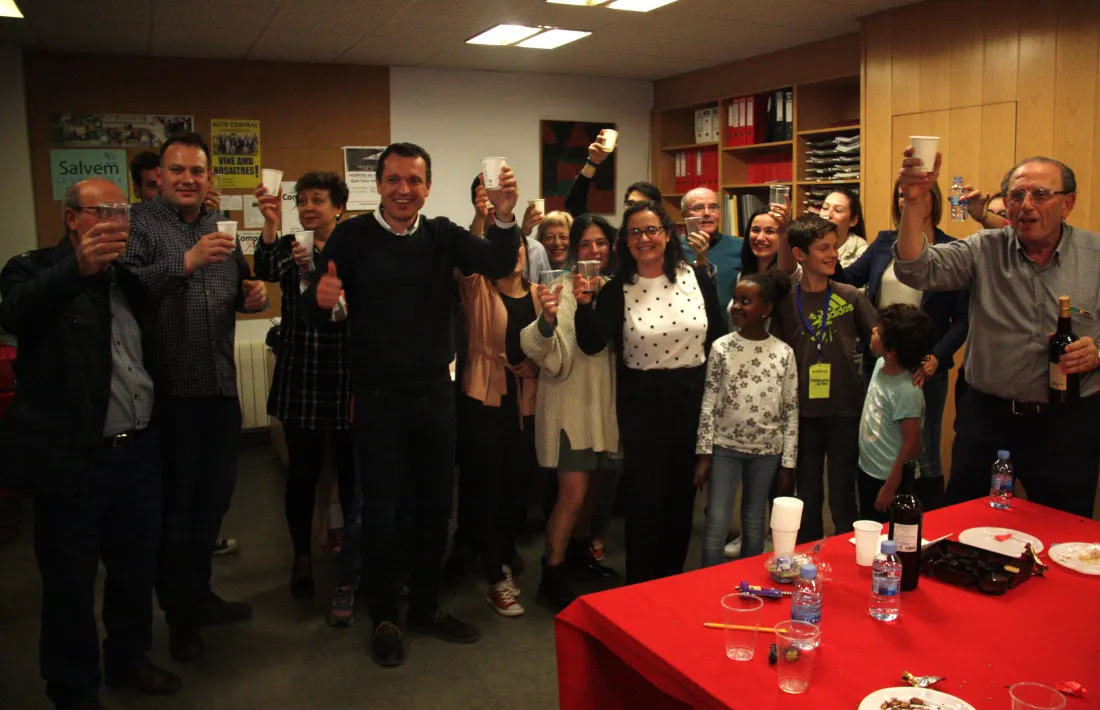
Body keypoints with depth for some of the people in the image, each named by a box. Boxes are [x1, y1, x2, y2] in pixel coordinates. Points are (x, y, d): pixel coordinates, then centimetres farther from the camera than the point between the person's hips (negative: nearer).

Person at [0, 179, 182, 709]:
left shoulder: (132, 275, 12)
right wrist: (78, 268, -43)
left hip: (138, 453, 5)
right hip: (73, 458, -5)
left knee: (136, 570, 18)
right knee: (71, 584, 9)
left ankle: (128, 659, 38)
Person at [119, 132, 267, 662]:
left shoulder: (221, 229, 14)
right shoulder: (139, 225, -7)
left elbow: (240, 288, 22)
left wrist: (252, 294, 1)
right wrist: (187, 261, -30)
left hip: (221, 384, 6)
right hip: (171, 388, -6)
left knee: (216, 493, 16)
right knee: (175, 502, 7)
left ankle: (198, 594, 35)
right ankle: (179, 613, 24)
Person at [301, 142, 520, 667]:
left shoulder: (442, 235, 2)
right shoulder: (352, 237, -6)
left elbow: (498, 264, -13)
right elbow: (312, 314, -10)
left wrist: (504, 216, -31)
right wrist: (320, 297, -33)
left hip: (437, 393, 4)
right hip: (379, 399, -3)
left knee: (435, 505, 14)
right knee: (381, 510, 7)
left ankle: (426, 605, 34)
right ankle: (384, 617, 27)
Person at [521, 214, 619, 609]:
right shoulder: (562, 289, -15)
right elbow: (550, 357, -26)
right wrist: (548, 320, -44)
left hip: (603, 402, 7)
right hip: (569, 402, -7)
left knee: (590, 486, 19)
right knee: (572, 495, -7)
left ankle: (576, 548, 40)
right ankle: (552, 577, 7)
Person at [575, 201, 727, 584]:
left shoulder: (697, 278, -1)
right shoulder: (617, 289, -5)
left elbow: (720, 337, 4)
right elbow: (591, 345, -16)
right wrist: (585, 304, -31)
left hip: (693, 395, 2)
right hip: (641, 402, -2)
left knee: (683, 492, 13)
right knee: (645, 496, 4)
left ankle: (672, 580, 33)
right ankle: (641, 588, 22)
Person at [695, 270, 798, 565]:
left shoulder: (784, 353, -3)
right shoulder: (721, 347, -5)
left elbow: (791, 411, 0)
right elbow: (708, 402, -3)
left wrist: (788, 462, -1)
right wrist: (703, 453, -6)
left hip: (767, 451, 1)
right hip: (725, 446, -1)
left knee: (754, 523, 13)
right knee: (717, 524, -1)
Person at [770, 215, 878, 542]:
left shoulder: (850, 297, -3)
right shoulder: (785, 300, -1)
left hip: (845, 411, -1)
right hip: (803, 413, 1)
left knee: (842, 498, 6)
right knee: (806, 496, 14)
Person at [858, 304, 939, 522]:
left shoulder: (906, 391, -27)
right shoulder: (880, 364, -3)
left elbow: (911, 445, -21)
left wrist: (889, 488, -15)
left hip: (889, 480, -8)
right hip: (867, 471, 8)